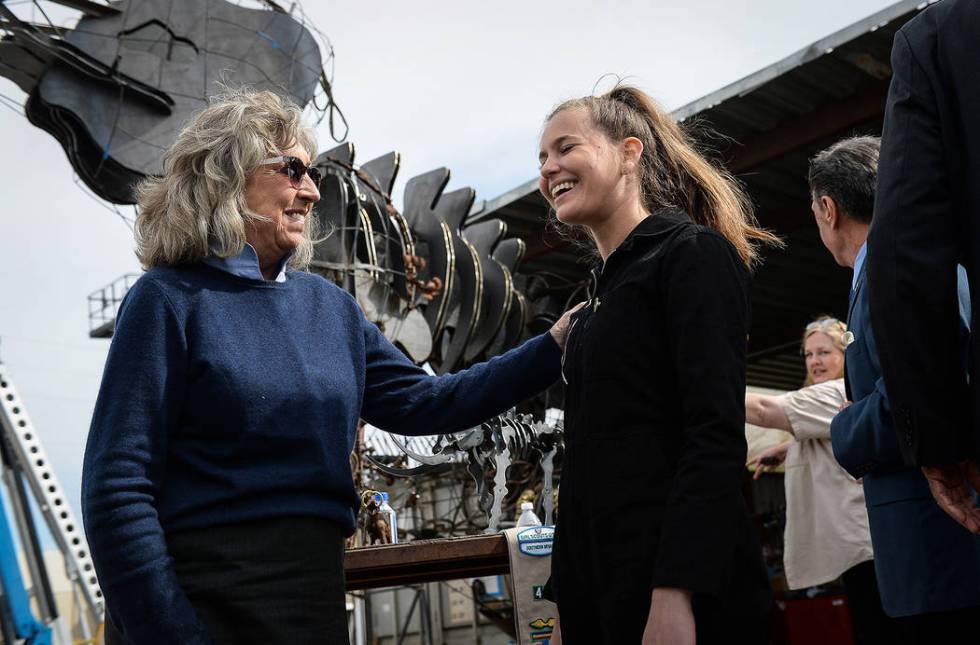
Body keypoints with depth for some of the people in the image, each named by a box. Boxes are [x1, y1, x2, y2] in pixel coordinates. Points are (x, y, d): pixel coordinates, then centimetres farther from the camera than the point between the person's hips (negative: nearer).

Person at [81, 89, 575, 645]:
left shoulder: (330, 306, 10)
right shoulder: (174, 298, -9)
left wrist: (551, 351, 3)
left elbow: (420, 402, 9)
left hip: (316, 595, 6)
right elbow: (118, 489, -13)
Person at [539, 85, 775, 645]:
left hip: (682, 591, -7)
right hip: (601, 588, 8)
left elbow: (718, 437, -17)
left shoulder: (693, 254, -6)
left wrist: (676, 594, -25)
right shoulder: (598, 299, 17)